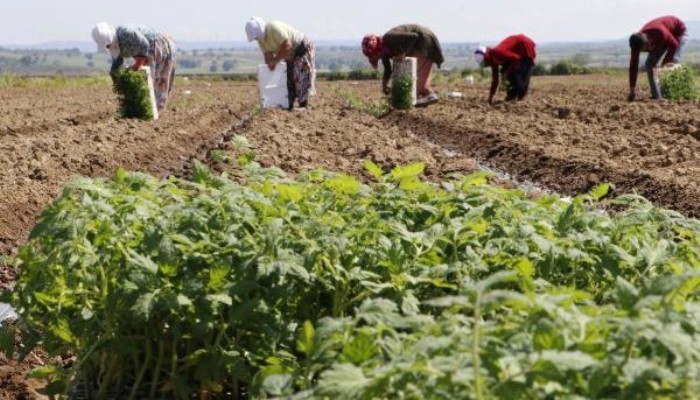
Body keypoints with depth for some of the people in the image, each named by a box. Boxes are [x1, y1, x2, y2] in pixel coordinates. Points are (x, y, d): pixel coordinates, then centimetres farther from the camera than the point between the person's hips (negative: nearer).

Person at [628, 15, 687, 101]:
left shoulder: (659, 32, -43)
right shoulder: (637, 43, -26)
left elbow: (673, 45, -25)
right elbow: (633, 66, -22)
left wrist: (664, 63, -24)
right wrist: (632, 90, -21)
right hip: (661, 41, 5)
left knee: (672, 64, -20)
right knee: (649, 65, -7)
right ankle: (656, 96, -5)